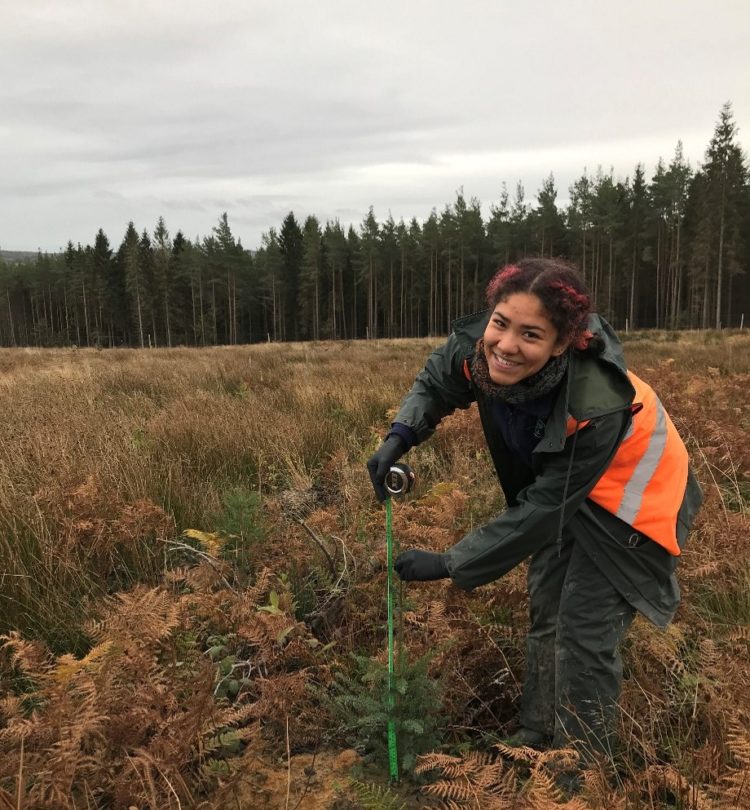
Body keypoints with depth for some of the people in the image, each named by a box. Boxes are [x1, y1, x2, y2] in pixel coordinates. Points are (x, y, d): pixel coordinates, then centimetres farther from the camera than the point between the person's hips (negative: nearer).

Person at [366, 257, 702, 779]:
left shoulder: (598, 407, -41)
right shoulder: (477, 347, -28)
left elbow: (539, 510, -33)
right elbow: (435, 384, -5)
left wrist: (449, 565, -28)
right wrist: (400, 437, -24)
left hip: (626, 501, -6)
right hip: (558, 488, 6)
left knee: (585, 632, -4)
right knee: (546, 616, 18)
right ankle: (536, 740, 40)